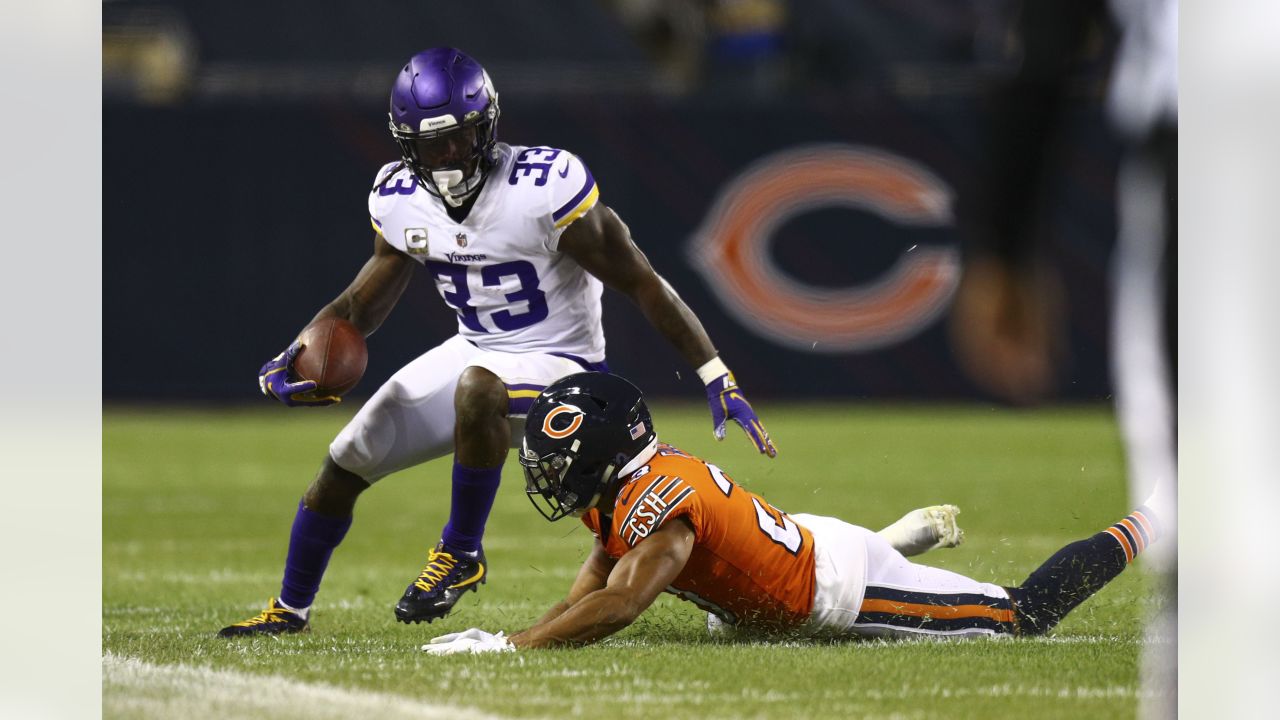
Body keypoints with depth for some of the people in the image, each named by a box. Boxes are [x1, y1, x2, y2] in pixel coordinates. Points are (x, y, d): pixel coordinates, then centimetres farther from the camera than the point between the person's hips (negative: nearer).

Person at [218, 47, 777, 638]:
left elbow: (640, 283, -19)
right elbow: (366, 302, 9)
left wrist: (716, 377, -20)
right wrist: (295, 356, -8)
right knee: (346, 462, 5)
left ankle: (462, 553, -19)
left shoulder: (544, 188, -25)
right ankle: (290, 608, 29)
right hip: (474, 352, 7)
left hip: (556, 364, -7)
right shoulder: (400, 200, -5)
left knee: (477, 388, -39)